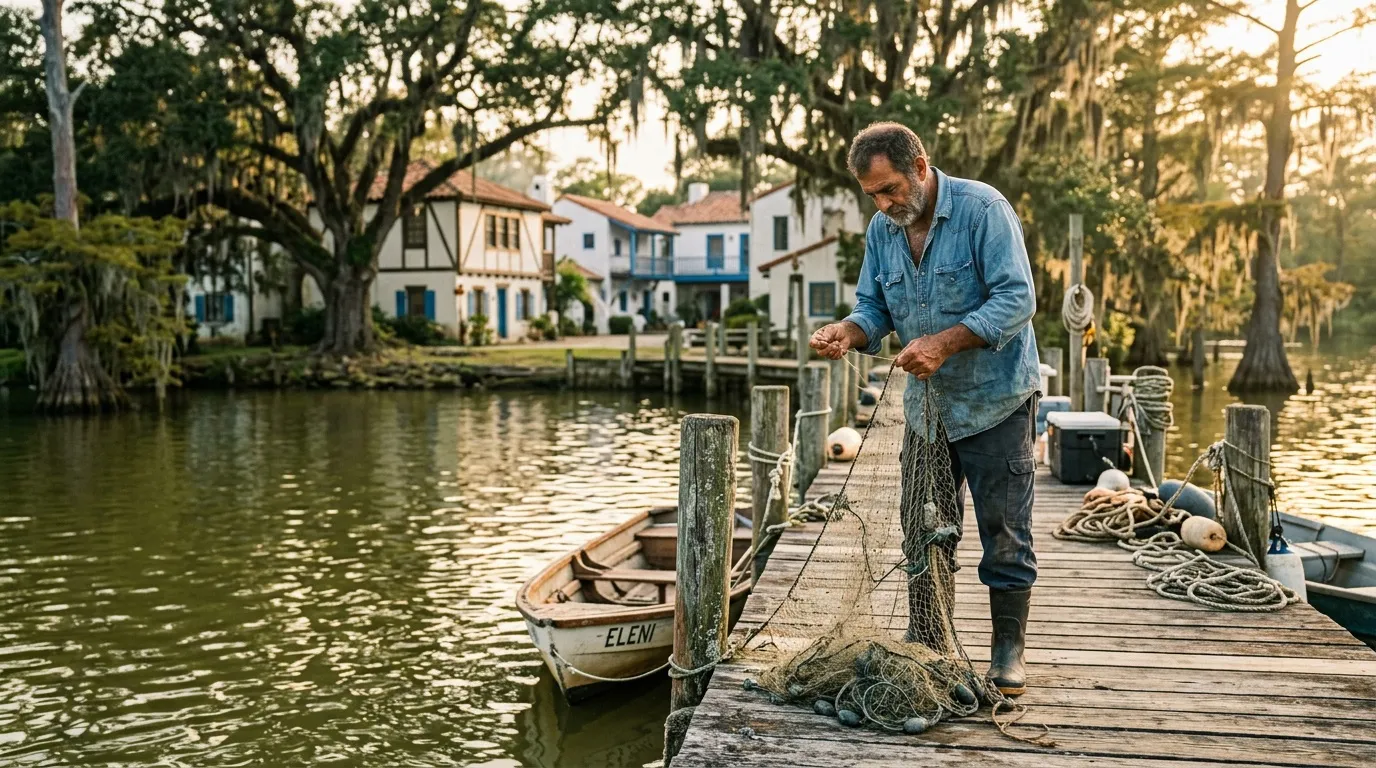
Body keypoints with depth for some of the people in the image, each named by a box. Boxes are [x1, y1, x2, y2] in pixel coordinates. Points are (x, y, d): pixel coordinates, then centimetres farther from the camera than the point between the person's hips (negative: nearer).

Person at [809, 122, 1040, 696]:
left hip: (994, 401, -6)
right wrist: (846, 332, -17)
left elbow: (1017, 298, -21)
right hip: (926, 405, 6)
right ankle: (923, 645, 26)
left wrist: (943, 342, -30)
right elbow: (875, 308, 5)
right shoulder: (881, 229, 3)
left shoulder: (982, 209, -16)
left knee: (1004, 532, 3)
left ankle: (1008, 650, 17)